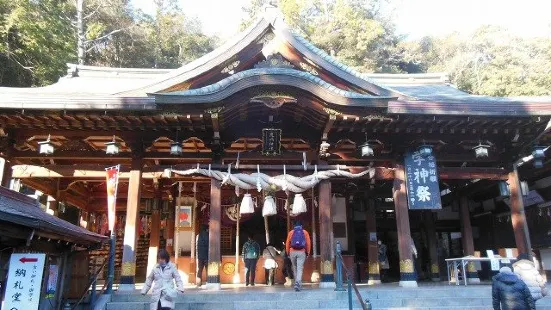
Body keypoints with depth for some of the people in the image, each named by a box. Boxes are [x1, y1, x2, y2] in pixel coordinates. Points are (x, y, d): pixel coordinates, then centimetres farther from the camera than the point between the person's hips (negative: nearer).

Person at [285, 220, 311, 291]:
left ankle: (298, 283, 23)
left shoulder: (291, 232, 7)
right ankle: (297, 283, -22)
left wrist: (288, 253, 9)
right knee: (300, 268, -4)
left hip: (293, 252, 1)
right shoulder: (305, 232, 6)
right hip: (302, 252, -1)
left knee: (295, 268, 15)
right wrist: (308, 252, 9)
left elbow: (287, 243, 4)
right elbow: (308, 243, 3)